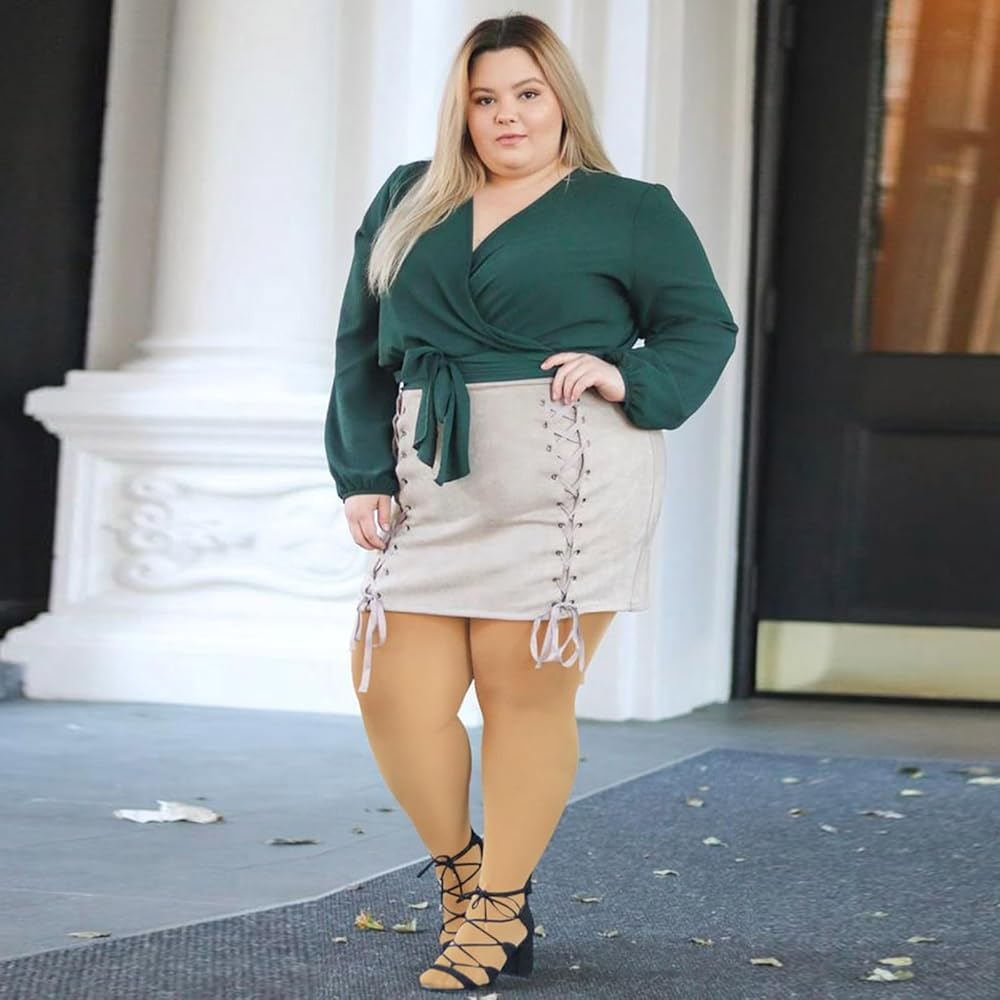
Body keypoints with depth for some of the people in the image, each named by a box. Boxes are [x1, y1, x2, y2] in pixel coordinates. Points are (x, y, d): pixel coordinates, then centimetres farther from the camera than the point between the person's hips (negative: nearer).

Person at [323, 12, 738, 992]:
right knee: (395, 698, -1)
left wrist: (629, 377, -11)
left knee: (527, 693, -3)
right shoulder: (406, 202, 16)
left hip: (566, 485, -4)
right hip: (431, 488, 4)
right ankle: (459, 872, 24)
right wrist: (364, 474, 6)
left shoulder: (627, 210, 7)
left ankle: (499, 912, 13)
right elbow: (360, 350, 15)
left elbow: (704, 325, 8)